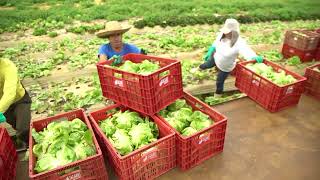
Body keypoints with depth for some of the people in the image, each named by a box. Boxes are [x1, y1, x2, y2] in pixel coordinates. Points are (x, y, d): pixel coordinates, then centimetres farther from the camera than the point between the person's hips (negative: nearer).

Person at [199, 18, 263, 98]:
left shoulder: (239, 43, -39)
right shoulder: (222, 35, -25)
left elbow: (248, 52, -50)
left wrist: (256, 58, -69)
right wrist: (209, 53, 1)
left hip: (225, 67, -4)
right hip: (215, 57, 4)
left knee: (219, 82, 16)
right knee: (207, 65, 35)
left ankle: (218, 93, 51)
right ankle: (201, 67, 74)